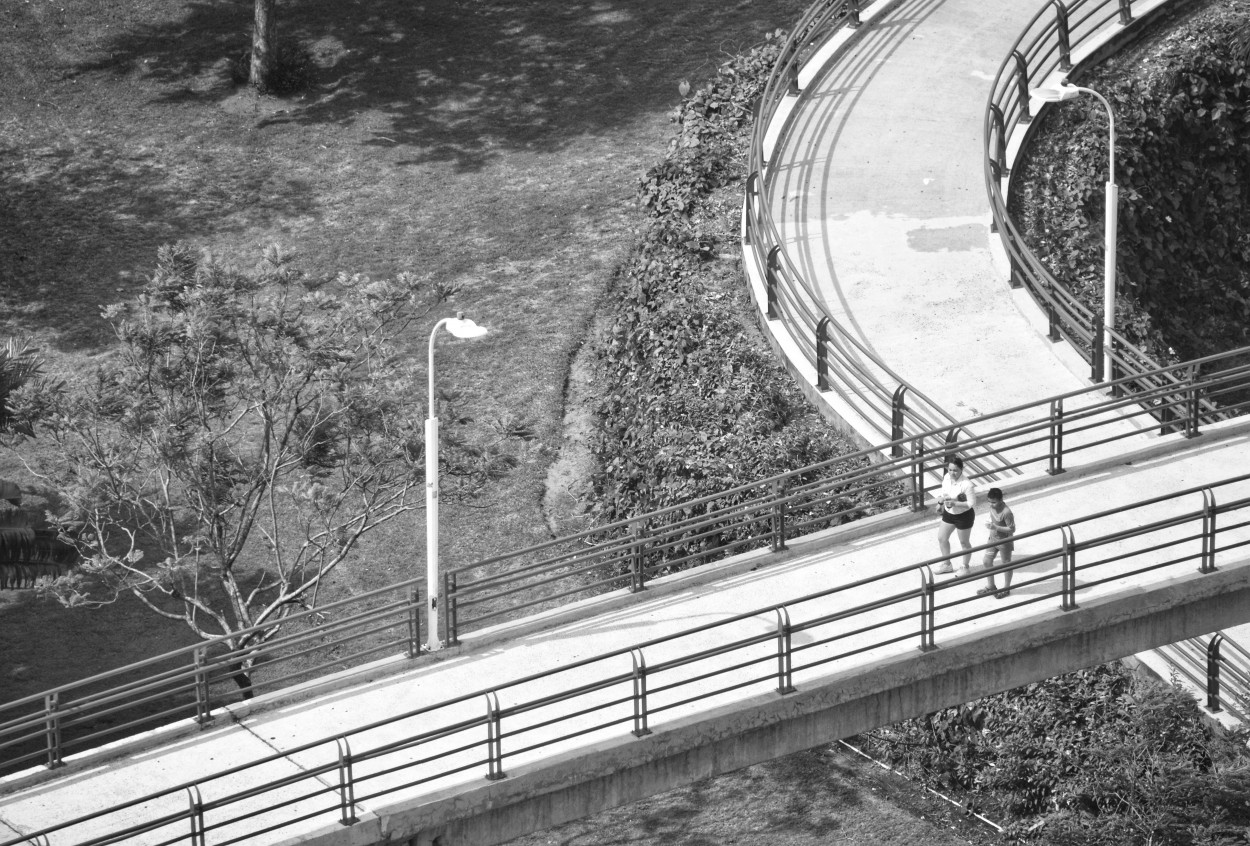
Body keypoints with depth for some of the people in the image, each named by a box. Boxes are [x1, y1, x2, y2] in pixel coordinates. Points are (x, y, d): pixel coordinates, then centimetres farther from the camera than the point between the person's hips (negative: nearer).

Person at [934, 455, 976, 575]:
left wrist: (954, 503, -34)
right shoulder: (946, 478, -11)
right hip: (949, 513, 7)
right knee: (941, 538, 18)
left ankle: (966, 567, 39)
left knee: (964, 542, 15)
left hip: (964, 516, -7)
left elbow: (971, 503, -25)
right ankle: (946, 564, 41)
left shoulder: (967, 485, -31)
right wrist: (941, 499, -15)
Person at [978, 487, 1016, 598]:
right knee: (986, 561, 14)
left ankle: (1006, 589, 30)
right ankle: (990, 586, 32)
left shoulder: (1006, 513, -31)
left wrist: (995, 527, -32)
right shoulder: (992, 506, -8)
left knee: (1006, 564, 12)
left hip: (1004, 542, -8)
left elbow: (1012, 529, -25)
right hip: (993, 539, 8)